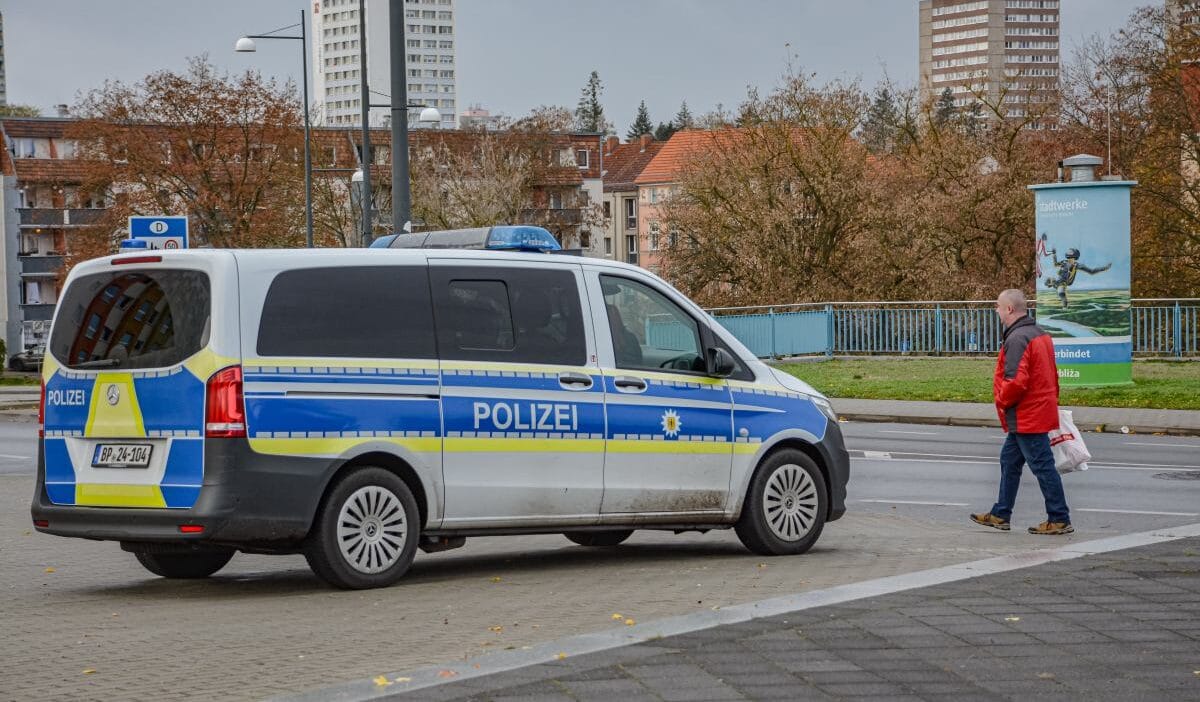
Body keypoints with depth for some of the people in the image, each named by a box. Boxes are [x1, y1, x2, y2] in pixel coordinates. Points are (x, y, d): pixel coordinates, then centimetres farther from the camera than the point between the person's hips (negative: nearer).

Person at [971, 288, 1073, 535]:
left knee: (1042, 466, -4)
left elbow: (1016, 381, -27)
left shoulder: (1017, 339, -20)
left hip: (1026, 418, -11)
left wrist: (1003, 401, -11)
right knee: (1009, 461, 18)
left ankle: (1060, 520, 0)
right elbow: (1050, 374, 18)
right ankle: (1000, 515, 24)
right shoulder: (1040, 334, 12)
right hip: (1041, 411, 11)